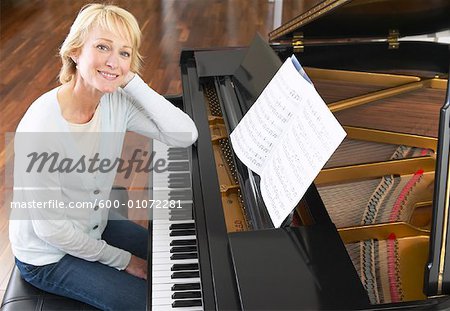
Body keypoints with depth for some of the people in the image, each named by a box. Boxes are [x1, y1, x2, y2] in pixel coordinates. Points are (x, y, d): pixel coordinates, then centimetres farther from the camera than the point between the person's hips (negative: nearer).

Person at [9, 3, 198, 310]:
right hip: (47, 256, -6)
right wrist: (122, 260, -15)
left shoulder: (116, 101, -13)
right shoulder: (41, 126, -32)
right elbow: (49, 227, -26)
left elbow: (186, 135, -22)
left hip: (93, 228, 7)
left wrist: (132, 81, -28)